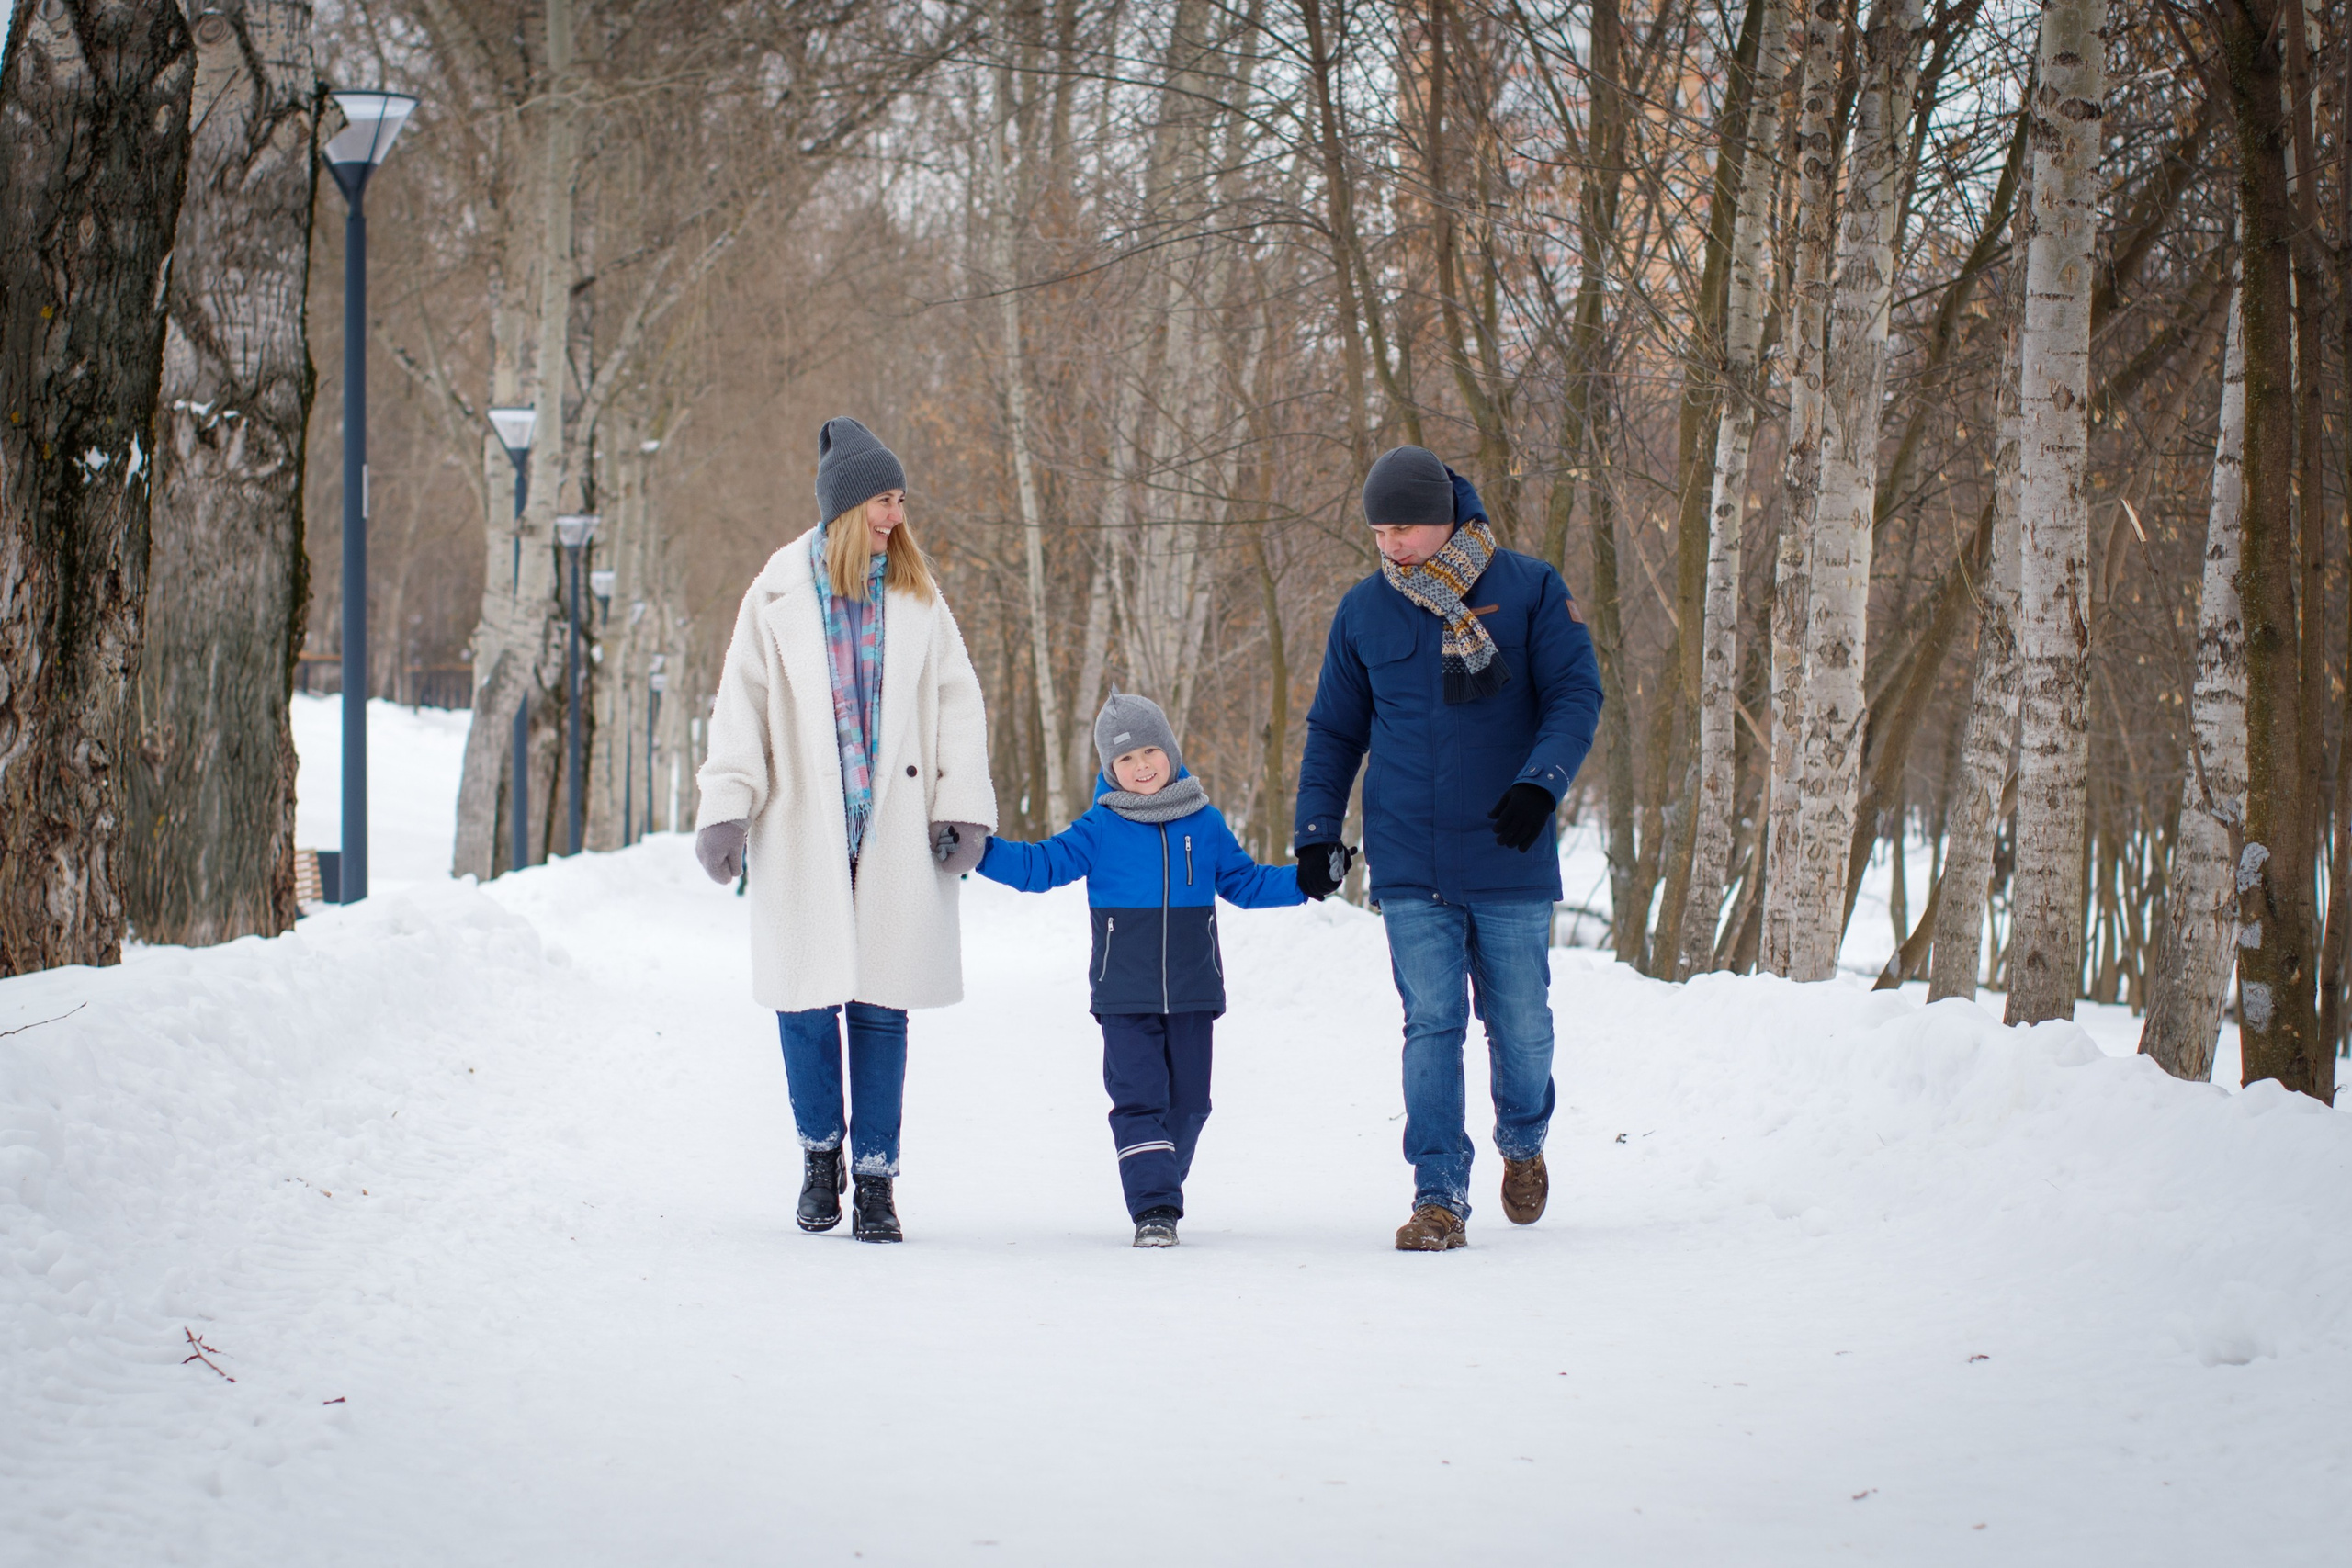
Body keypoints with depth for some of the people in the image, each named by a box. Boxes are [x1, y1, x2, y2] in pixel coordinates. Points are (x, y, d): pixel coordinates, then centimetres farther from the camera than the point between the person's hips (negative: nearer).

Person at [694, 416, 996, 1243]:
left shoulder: (915, 594, 7)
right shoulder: (780, 593, 1)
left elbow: (956, 702, 7)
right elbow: (741, 704, 2)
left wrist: (963, 807, 0)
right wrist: (726, 807, -5)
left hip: (895, 830, 1)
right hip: (803, 831, -1)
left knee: (882, 1007, 1)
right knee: (807, 1002, 1)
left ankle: (876, 1177, 8)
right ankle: (820, 1158, 21)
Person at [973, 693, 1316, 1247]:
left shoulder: (1205, 824, 6)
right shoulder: (1100, 829, 0)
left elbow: (1245, 881, 16)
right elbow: (1042, 865, -1)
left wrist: (1307, 880, 6)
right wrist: (983, 850, -14)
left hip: (1192, 992, 2)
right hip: (1125, 996, -2)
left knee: (1187, 1101, 7)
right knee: (1137, 1098, -8)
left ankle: (1161, 1186, 24)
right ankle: (1154, 1207, -9)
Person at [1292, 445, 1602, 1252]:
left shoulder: (1529, 591, -3)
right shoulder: (1365, 610, 5)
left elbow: (1576, 695, -5)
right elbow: (1333, 730, 14)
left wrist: (1540, 784, -22)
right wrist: (1315, 831, 5)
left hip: (1509, 859, -1)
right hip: (1410, 868, 1)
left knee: (1520, 1026, 7)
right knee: (1432, 1026, -6)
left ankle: (1523, 1143, 36)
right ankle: (1440, 1197, -4)